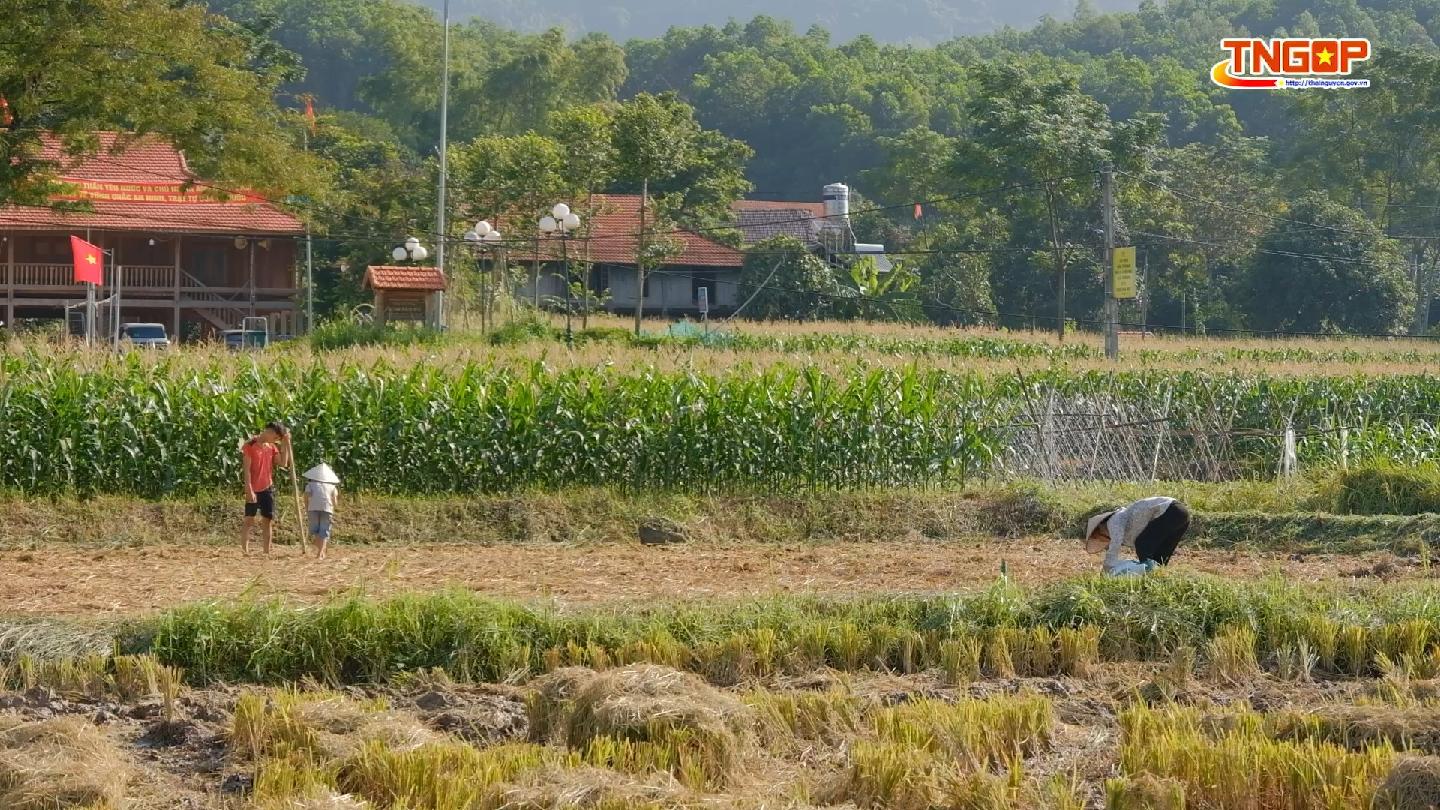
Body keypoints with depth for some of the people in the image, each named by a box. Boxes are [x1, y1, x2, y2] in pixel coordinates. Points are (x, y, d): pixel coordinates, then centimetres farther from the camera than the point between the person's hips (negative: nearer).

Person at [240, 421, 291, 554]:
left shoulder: (272, 447, 10)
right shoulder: (250, 445, -9)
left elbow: (283, 463, 2)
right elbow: (246, 469, -13)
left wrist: (285, 443, 0)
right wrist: (249, 490, -19)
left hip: (267, 488, 6)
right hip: (253, 490, -6)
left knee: (268, 520, 5)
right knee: (249, 521, -6)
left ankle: (267, 552, 9)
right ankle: (245, 552, -6)